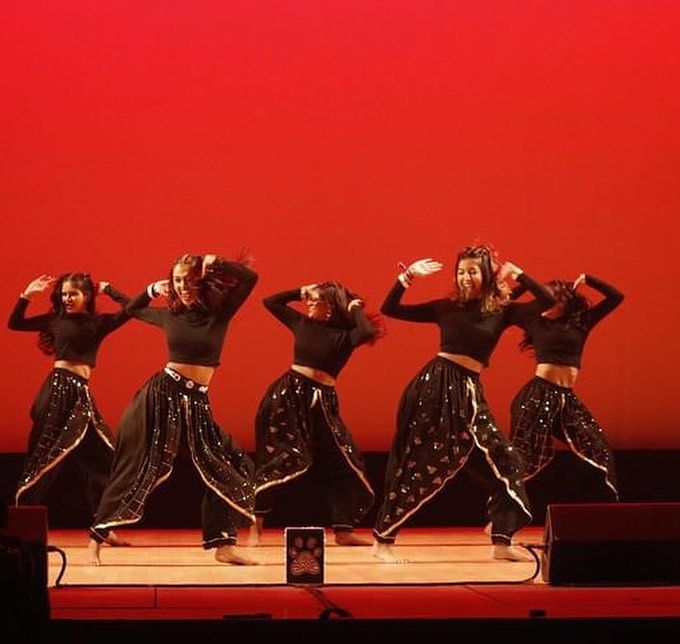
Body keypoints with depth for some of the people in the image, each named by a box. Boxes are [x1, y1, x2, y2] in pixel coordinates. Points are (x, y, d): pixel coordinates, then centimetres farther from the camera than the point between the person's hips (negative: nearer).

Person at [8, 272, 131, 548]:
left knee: (102, 457, 1)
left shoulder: (99, 322, 10)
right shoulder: (55, 320, 6)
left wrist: (107, 289, 6)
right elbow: (14, 323, 10)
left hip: (81, 392, 3)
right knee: (43, 455, -2)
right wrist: (26, 295, 1)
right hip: (58, 387, -3)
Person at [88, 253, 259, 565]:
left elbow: (250, 278, -12)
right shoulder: (170, 315, 5)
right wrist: (152, 290, 12)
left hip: (196, 402, 1)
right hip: (161, 394, -1)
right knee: (137, 471, -3)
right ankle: (95, 541, 3)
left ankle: (223, 545, 4)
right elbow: (132, 309, 25)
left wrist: (215, 264, -13)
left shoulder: (219, 313, 0)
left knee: (232, 467, -5)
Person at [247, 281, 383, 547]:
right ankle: (255, 527, -1)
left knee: (341, 464, -3)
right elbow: (270, 301, 18)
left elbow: (369, 332, -24)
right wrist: (299, 292, 11)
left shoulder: (344, 336, -2)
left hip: (321, 401, -1)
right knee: (274, 460, -5)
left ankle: (343, 531, 7)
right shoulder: (302, 323, 9)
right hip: (287, 395, 1)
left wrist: (356, 309, -8)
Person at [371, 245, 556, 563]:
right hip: (433, 386, -3)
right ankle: (382, 541, 4)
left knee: (504, 462, -2)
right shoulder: (445, 307, 5)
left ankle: (501, 542, 6)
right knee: (414, 466, -3)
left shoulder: (501, 311, 7)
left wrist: (518, 274, -1)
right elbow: (389, 309, 8)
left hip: (468, 394, 3)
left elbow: (548, 303, 1)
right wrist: (408, 277, -3)